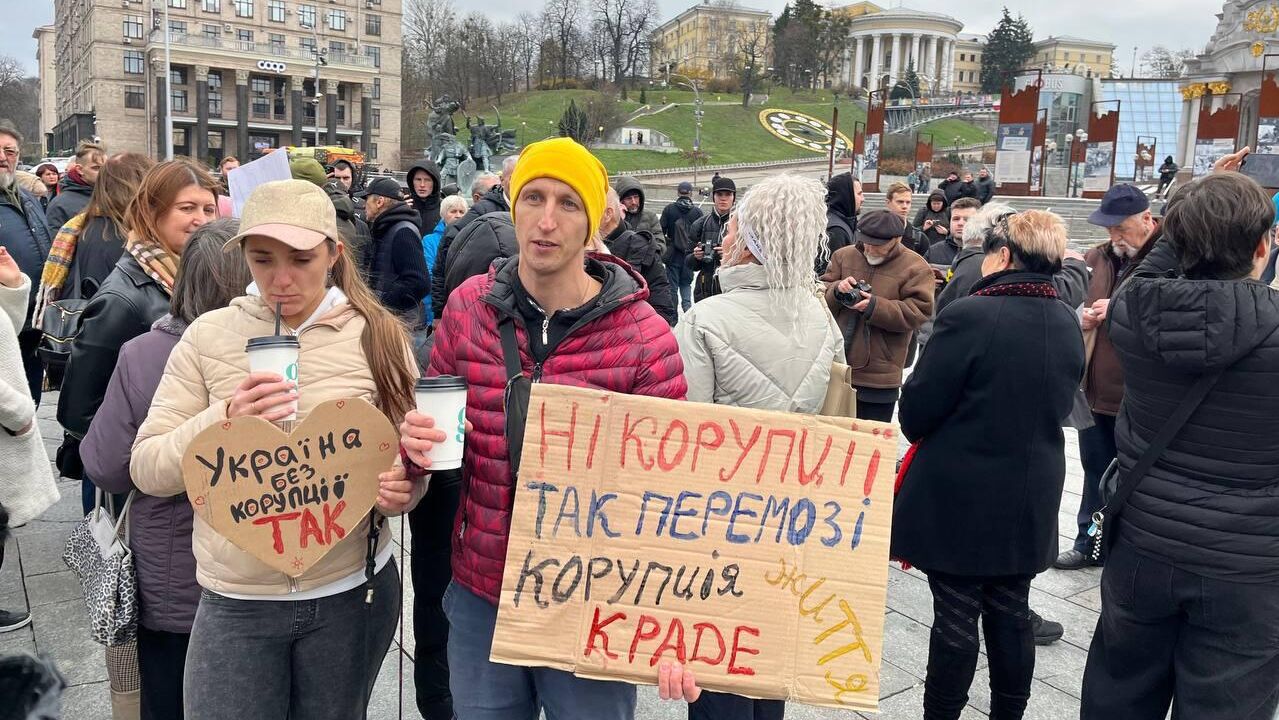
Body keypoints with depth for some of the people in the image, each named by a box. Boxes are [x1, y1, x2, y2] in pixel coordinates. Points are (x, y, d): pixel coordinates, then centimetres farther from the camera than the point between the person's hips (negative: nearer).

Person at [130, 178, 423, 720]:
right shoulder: (209, 335, -3)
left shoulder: (378, 336, -4)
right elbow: (147, 471, -4)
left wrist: (400, 490, -19)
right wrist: (225, 420, -21)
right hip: (234, 603, 0)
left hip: (353, 593, 1)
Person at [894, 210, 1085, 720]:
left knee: (956, 615, 5)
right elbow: (1059, 405, 13)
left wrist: (922, 434, 5)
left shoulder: (969, 316, -21)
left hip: (960, 497, -6)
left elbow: (916, 410, -16)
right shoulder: (1068, 325, 1)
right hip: (1030, 500, 6)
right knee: (1011, 611, 18)